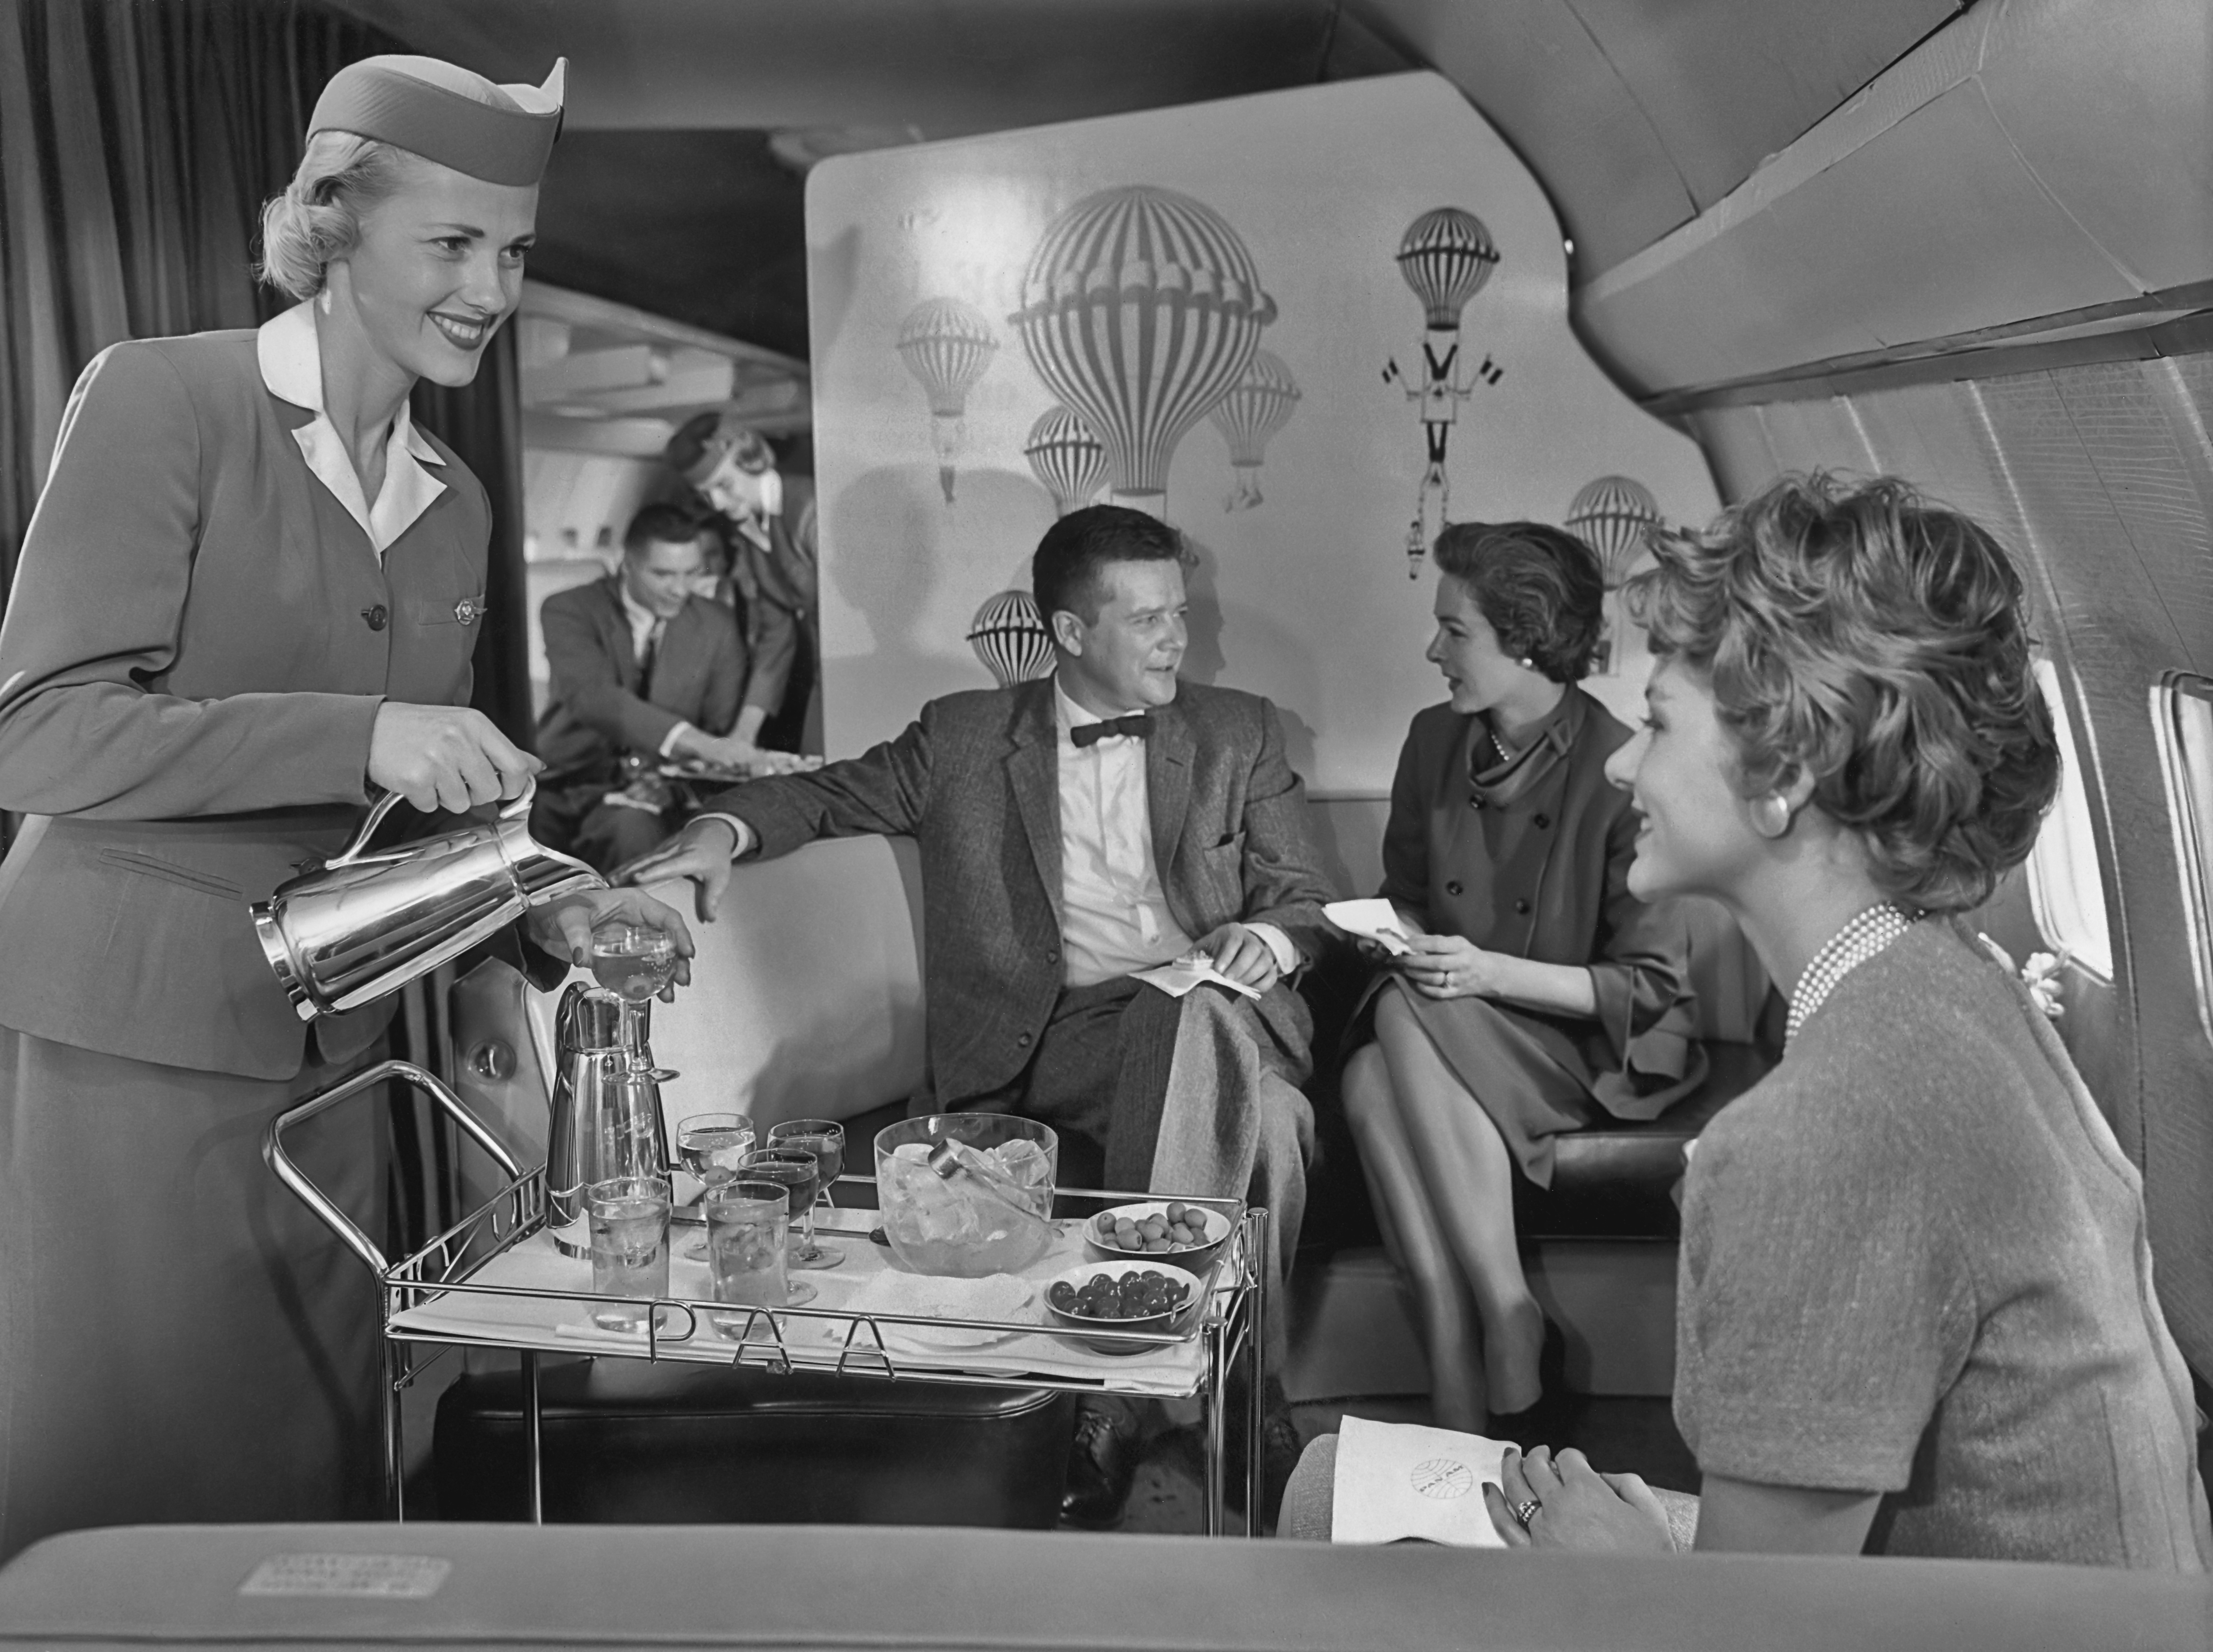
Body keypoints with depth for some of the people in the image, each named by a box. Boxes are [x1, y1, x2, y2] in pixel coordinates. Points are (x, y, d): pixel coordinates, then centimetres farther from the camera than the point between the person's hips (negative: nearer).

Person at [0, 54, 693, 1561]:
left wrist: (544, 911, -2)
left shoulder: (456, 502, 11)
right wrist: (360, 737, -26)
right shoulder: (161, 402, -8)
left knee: (309, 1471, 12)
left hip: (327, 1058, 6)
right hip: (125, 1043, -5)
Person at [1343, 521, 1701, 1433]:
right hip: (1458, 1045, 5)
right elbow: (1406, 894, 18)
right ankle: (1459, 1376, -25)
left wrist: (1493, 974, -23)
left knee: (1409, 1018, -32)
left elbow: (1653, 987, -12)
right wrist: (1399, 937, -6)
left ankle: (1507, 1323, -27)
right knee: (1369, 1082, -29)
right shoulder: (1435, 741, 3)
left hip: (1589, 1050, -5)